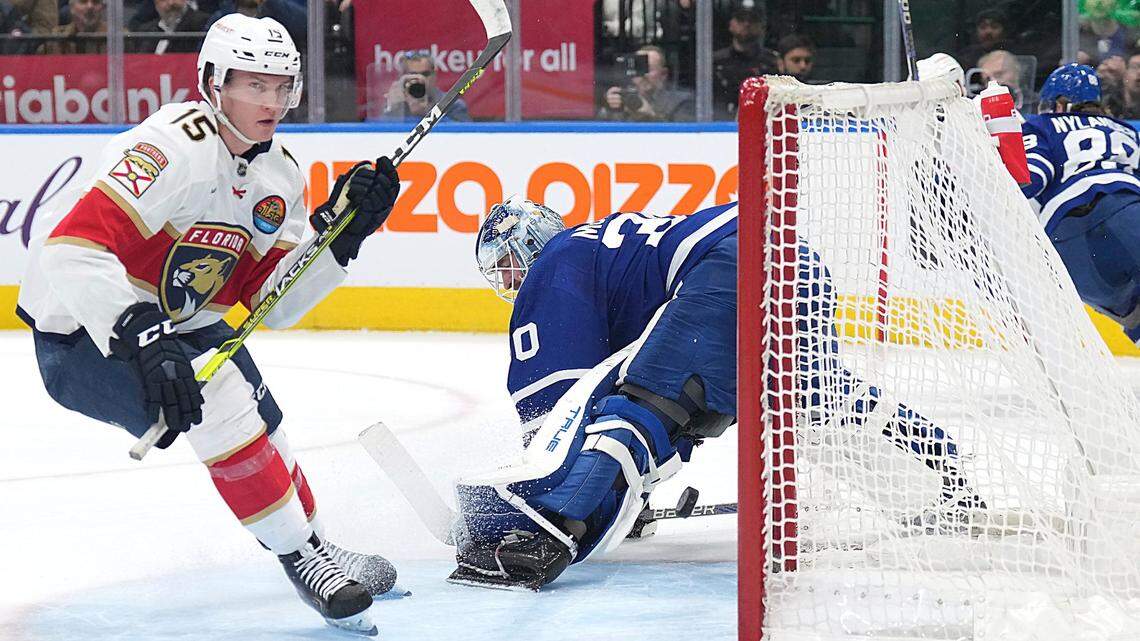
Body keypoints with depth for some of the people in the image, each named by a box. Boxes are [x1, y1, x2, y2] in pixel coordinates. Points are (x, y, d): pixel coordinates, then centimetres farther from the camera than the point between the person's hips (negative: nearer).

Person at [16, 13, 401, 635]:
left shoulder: (279, 175, 0)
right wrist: (142, 342, -46)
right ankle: (299, 557, -16)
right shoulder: (174, 148, -28)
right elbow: (73, 251, -38)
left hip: (183, 327, 9)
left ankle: (313, 545, 37)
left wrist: (341, 229, -13)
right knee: (218, 396, -27)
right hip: (81, 335, -9)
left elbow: (273, 302, -1)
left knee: (260, 426, 12)